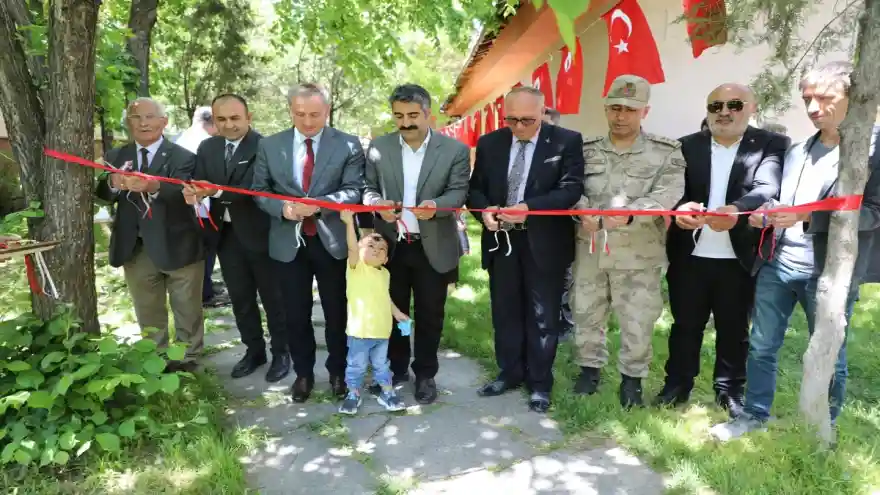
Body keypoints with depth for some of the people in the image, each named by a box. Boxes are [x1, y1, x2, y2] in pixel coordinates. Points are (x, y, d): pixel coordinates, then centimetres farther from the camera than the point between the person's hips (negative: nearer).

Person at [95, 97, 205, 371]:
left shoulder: (182, 157, -8)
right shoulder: (115, 157, 6)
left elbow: (180, 193, -25)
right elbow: (103, 195, -6)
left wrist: (154, 187, -46)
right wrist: (113, 184, -29)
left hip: (177, 247, -4)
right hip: (135, 249, 4)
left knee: (187, 312, 11)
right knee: (148, 315, 19)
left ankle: (188, 361, 29)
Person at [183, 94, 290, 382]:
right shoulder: (207, 148, 7)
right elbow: (199, 184, -1)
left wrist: (216, 191, -36)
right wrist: (192, 192, -24)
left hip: (259, 232, -6)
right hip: (226, 234, 6)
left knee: (272, 297, 8)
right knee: (240, 298, 16)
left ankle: (281, 353, 24)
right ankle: (254, 351, 32)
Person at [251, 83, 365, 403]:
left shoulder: (348, 145, -4)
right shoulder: (269, 146, 3)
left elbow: (354, 191, -12)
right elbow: (260, 191, 4)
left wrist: (318, 204, -27)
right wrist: (283, 208, -16)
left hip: (333, 241, -2)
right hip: (289, 242, 2)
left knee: (337, 312, 12)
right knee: (296, 314, 12)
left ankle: (338, 372, 32)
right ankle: (303, 373, 31)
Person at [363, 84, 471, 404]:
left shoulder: (455, 149, -4)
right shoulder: (378, 147, 1)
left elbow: (458, 192, -9)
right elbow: (368, 188, 2)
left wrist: (436, 205, -29)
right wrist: (377, 203, -21)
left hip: (434, 248, -1)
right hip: (389, 245, 2)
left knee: (430, 314, 10)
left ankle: (425, 374, 28)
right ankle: (395, 368, 34)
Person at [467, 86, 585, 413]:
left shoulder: (566, 141, -6)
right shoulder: (489, 144, 6)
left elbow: (572, 189, -14)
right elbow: (475, 188, 7)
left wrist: (529, 208, -27)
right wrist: (484, 210, -15)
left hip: (544, 242, -3)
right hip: (501, 240, 4)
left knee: (542, 316, 6)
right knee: (505, 313, 13)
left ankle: (540, 383, 21)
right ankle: (510, 372, 30)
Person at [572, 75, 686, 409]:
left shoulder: (666, 152, -2)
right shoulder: (586, 150, 7)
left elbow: (667, 195, -15)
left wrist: (629, 213, -31)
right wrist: (584, 213, -20)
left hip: (638, 253, -2)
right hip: (589, 249, 3)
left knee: (637, 321, 6)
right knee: (586, 313, 14)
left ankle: (632, 377, 27)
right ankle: (589, 368, 33)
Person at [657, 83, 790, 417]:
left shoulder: (772, 145, -1)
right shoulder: (687, 146, 6)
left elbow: (766, 188, -18)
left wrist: (737, 209, -39)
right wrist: (679, 208, -27)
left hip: (739, 258, -1)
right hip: (689, 256, 2)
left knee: (734, 329, 13)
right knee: (685, 325, 13)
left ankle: (730, 390, 29)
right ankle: (677, 385, 27)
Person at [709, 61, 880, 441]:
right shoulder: (798, 151, 14)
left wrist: (808, 216, -24)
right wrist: (765, 215, -5)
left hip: (828, 271, -5)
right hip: (778, 263, 5)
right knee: (761, 347, 12)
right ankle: (754, 414, 29)